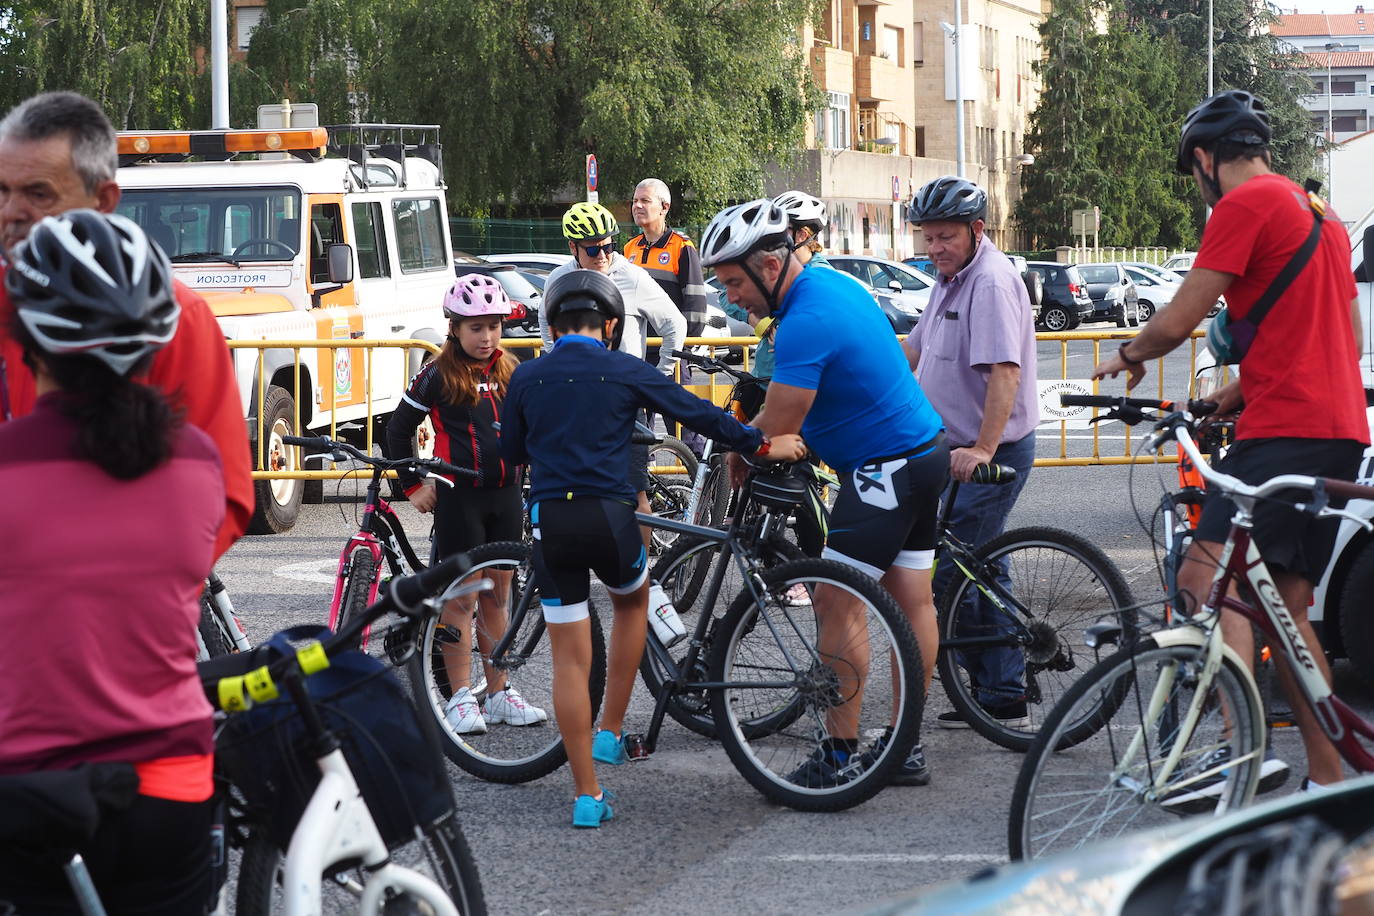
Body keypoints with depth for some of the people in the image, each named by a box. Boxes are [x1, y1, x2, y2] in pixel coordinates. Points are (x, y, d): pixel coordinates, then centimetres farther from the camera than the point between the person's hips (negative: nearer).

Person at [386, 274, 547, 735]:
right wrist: (413, 485, -1)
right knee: (461, 597, -2)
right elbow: (399, 429, 1)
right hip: (459, 496, -5)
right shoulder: (438, 377, -7)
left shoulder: (510, 373, 8)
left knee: (496, 595, 11)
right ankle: (461, 699, 3)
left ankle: (498, 695, 17)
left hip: (506, 495, 5)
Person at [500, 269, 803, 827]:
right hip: (608, 517, -1)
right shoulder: (625, 371, 2)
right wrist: (763, 445, 15)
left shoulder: (527, 378, 8)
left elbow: (511, 452, 18)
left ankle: (587, 796, 6)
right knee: (632, 599, 31)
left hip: (549, 521, 1)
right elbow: (697, 414, 5)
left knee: (570, 660, 6)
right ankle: (611, 734, 25)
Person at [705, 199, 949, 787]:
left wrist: (735, 451, -2)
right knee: (912, 602, 11)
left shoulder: (806, 322, -24)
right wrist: (747, 435, 12)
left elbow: (775, 432, -21)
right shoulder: (833, 283, 7)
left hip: (885, 469, -10)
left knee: (836, 605, -6)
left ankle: (841, 754, -4)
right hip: (923, 453, 10)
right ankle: (906, 748, 17)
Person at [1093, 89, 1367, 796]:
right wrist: (1238, 392, 25)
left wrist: (1128, 355, 13)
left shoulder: (1245, 204, -6)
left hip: (1283, 431, -10)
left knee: (1208, 580, -19)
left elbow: (1178, 320, -9)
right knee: (1286, 608, 14)